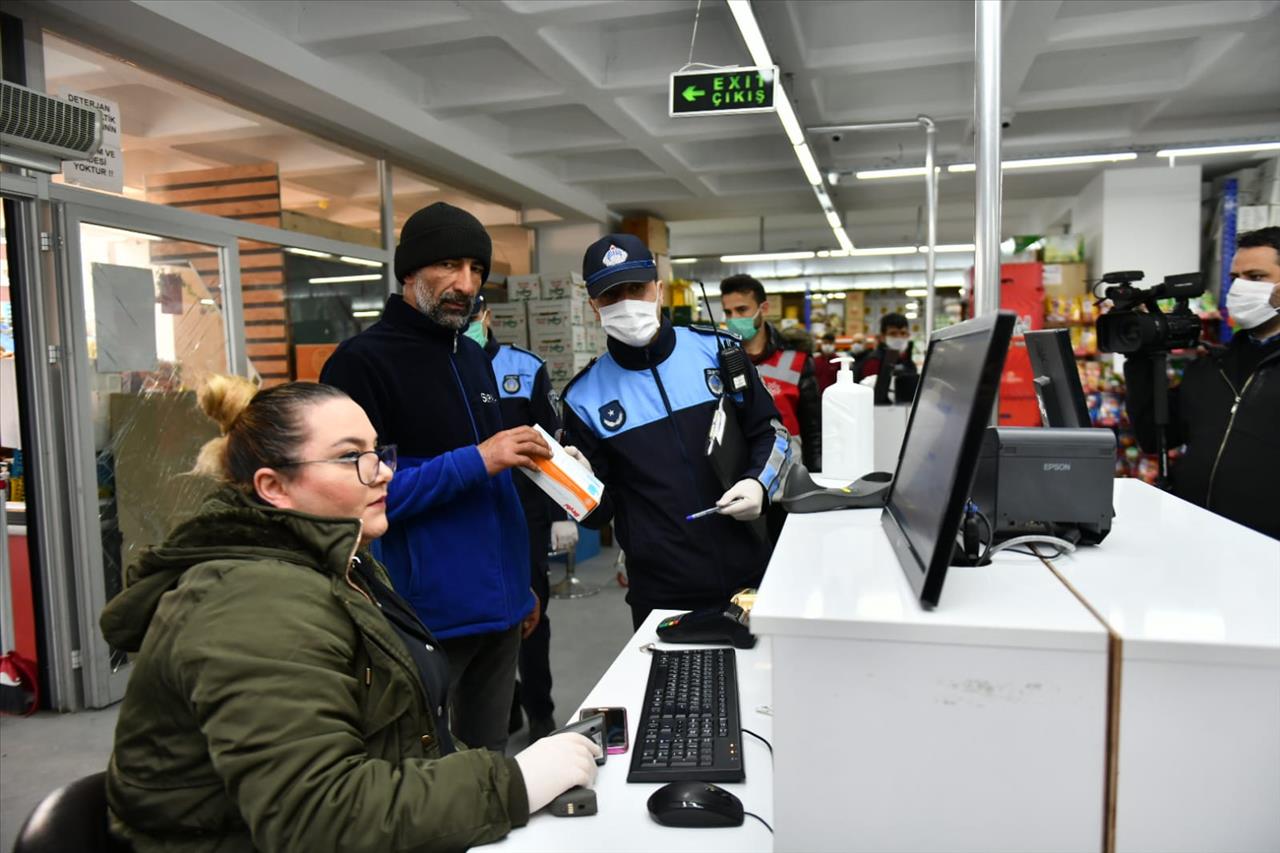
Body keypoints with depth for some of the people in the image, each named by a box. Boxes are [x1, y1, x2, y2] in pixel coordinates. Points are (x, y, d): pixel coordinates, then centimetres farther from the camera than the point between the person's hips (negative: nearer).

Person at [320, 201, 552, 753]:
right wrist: (475, 461, -22)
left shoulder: (473, 357, 13)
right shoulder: (362, 362, -10)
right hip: (424, 617, -7)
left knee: (491, 763, 18)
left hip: (498, 607, 7)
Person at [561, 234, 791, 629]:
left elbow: (770, 432, 8)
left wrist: (758, 483, -10)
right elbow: (599, 508, 1)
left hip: (749, 573, 2)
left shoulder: (716, 351, 0)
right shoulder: (586, 396, -3)